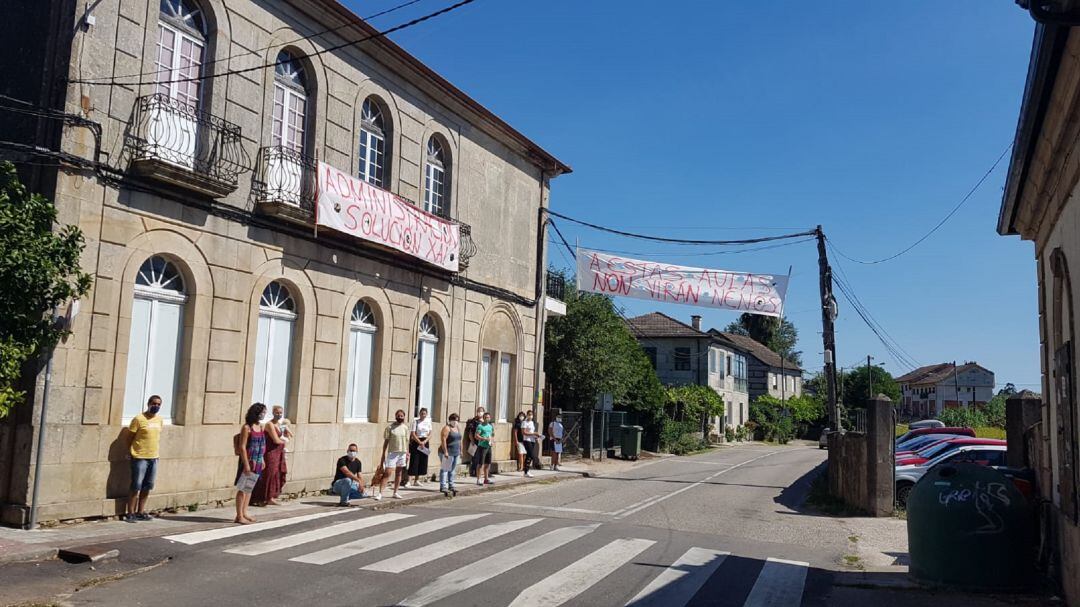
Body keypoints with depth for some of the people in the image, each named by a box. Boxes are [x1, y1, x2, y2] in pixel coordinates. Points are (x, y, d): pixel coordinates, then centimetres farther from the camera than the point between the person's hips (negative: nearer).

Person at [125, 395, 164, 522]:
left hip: (153, 458, 6)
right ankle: (130, 513, 5)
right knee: (136, 487, -3)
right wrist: (131, 453, -6)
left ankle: (140, 512, 20)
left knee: (147, 487, 11)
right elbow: (130, 437, -6)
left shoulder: (160, 420, 8)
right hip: (140, 458, -6)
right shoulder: (138, 419, -10)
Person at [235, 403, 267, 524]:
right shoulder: (247, 427, -13)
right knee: (242, 489, 0)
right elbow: (242, 447, -16)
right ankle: (239, 516, 5)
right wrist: (246, 464, -19)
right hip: (248, 462, -8)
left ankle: (244, 513, 24)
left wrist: (262, 459, 16)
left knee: (250, 488, 15)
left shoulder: (261, 426, 9)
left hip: (258, 463, 8)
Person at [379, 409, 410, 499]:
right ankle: (380, 493, -9)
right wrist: (383, 454, -6)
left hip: (402, 453, 4)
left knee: (399, 473, 11)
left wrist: (407, 453, 9)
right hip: (392, 452, -4)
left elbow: (407, 441, 12)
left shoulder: (405, 428, 7)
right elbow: (386, 441, -4)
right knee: (387, 473, -10)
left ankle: (396, 493, 20)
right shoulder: (390, 427, -5)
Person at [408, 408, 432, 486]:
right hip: (416, 442, -5)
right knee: (414, 461, -8)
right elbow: (413, 434, -10)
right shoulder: (415, 421, -4)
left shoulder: (428, 422, 8)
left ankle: (416, 480, 16)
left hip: (425, 443, 5)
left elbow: (430, 434, 6)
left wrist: (424, 442, -11)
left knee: (422, 462, 6)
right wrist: (420, 443, -16)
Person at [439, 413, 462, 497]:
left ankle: (451, 486, 16)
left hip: (456, 452, 8)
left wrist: (460, 451, 16)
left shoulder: (457, 428, 14)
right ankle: (443, 487, -8)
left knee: (452, 470, 11)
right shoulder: (447, 428, -10)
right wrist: (445, 452, -22)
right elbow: (443, 440, -17)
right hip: (447, 452, -8)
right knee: (445, 469, -7)